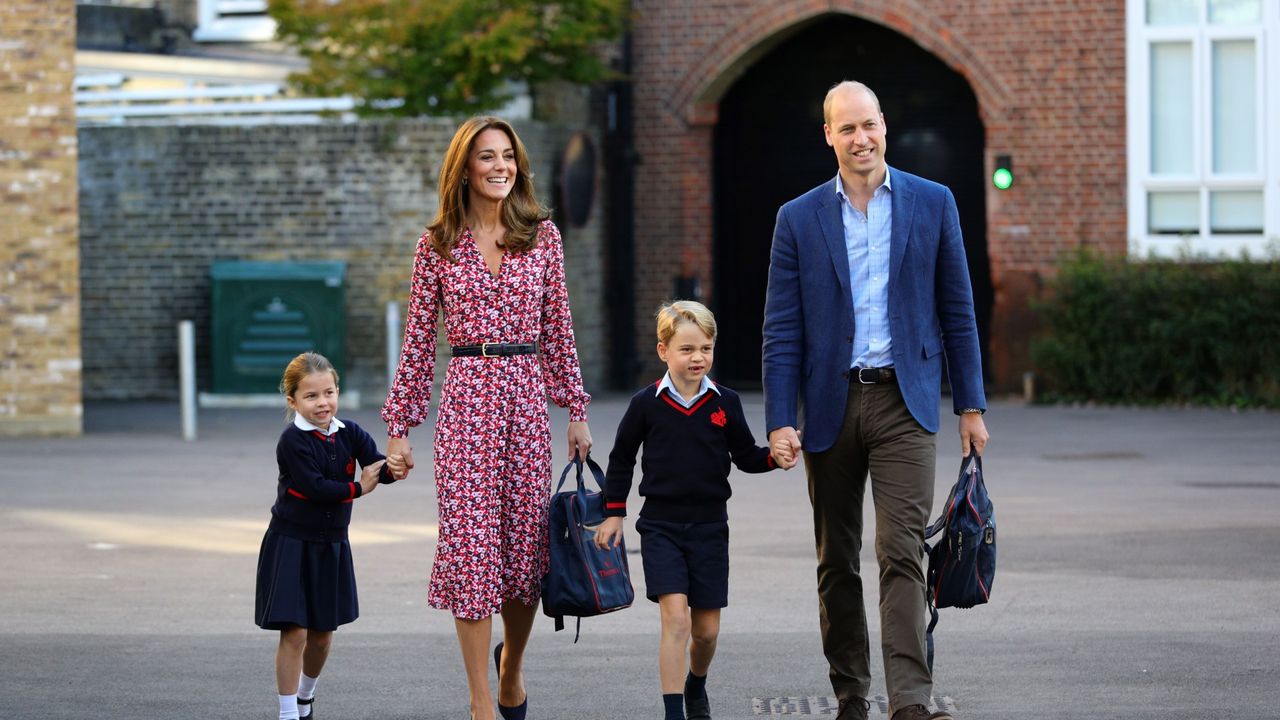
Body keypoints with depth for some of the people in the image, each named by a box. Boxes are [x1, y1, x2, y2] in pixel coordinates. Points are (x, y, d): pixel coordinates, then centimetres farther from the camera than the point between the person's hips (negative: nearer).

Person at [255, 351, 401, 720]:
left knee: (322, 633, 14)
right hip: (291, 545, -5)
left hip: (331, 546, 5)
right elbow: (313, 487, -23)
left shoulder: (350, 434, 0)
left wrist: (394, 468, -34)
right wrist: (358, 488, -15)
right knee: (294, 632, -9)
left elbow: (377, 467, -12)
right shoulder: (292, 441, -15)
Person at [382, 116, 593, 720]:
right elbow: (418, 339, 5)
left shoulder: (542, 236, 7)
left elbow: (558, 329, 11)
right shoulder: (439, 244, 3)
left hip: (527, 395, 2)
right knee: (471, 539, -6)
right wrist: (399, 425, 3)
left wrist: (576, 410, 8)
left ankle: (511, 665, 33)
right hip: (466, 394, -2)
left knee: (526, 540, 5)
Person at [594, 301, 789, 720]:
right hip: (661, 526, -2)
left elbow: (745, 456, 8)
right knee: (675, 617, -16)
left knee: (706, 627, 8)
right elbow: (621, 459, 9)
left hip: (709, 527, 2)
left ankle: (696, 686, 38)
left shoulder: (725, 403, 1)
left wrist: (774, 456, -12)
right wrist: (613, 512, 9)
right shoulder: (646, 404, -3)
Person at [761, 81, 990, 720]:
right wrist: (781, 421, -6)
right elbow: (782, 331, 2)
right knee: (836, 564, 7)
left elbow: (957, 311, 7)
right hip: (830, 405, 2)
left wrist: (971, 406, 5)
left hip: (904, 402, -2)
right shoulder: (799, 219, 4)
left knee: (902, 553, -12)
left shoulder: (932, 204, 5)